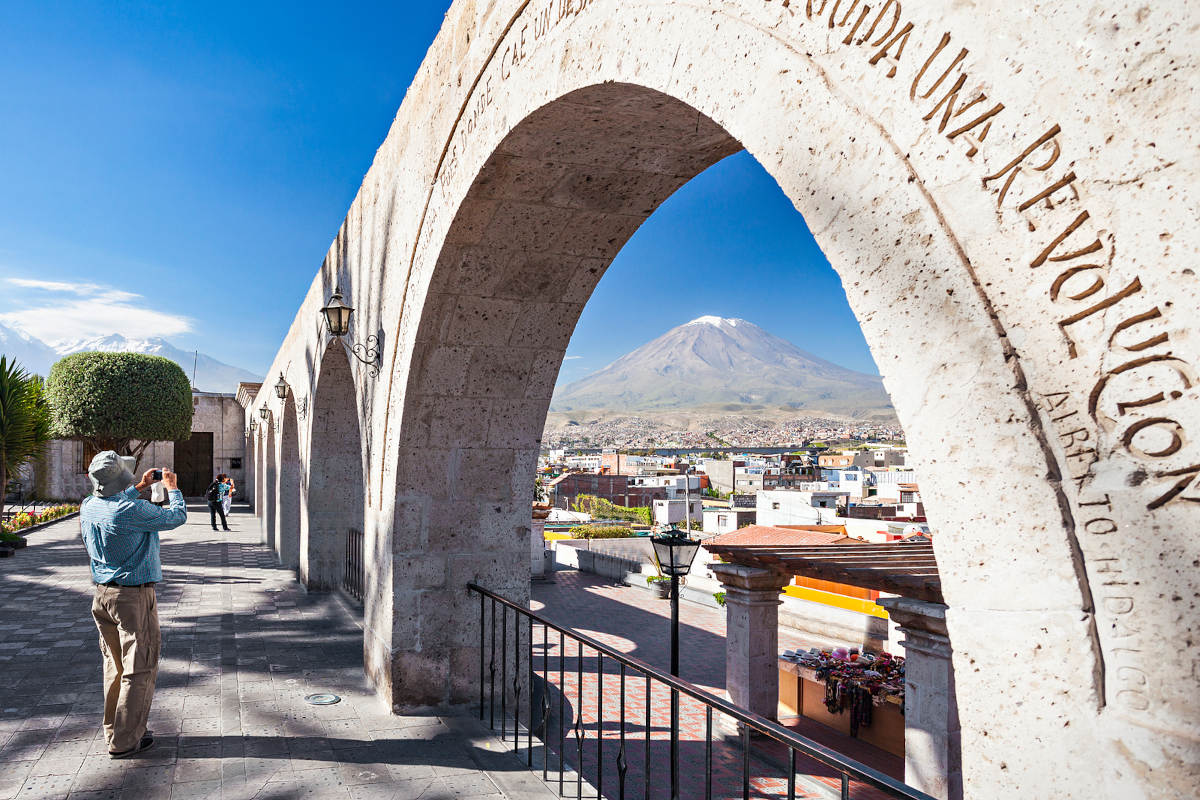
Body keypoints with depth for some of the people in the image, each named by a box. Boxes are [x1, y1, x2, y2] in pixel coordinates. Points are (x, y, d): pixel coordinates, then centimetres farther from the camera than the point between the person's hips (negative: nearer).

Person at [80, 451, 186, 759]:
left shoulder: (88, 507, 0)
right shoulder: (134, 510, -22)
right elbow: (177, 517, -8)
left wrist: (139, 487, 29)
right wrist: (172, 488, 8)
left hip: (102, 594, 8)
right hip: (134, 597, -8)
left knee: (115, 665, 19)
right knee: (139, 669, 2)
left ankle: (113, 729, 29)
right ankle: (124, 740, 7)